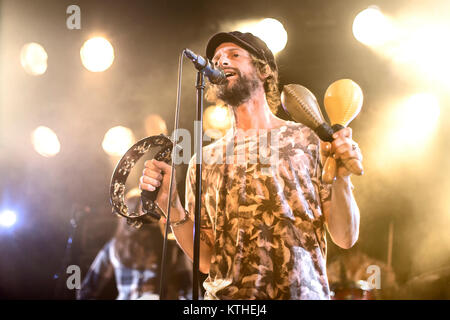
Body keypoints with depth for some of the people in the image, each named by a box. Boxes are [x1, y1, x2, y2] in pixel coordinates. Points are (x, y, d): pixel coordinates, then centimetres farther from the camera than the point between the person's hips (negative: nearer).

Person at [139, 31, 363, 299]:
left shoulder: (308, 139, 3)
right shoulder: (204, 160, 10)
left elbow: (346, 238, 1)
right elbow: (206, 259, 8)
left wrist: (341, 179, -14)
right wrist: (171, 206, -4)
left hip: (302, 292, -1)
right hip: (226, 297, 1)